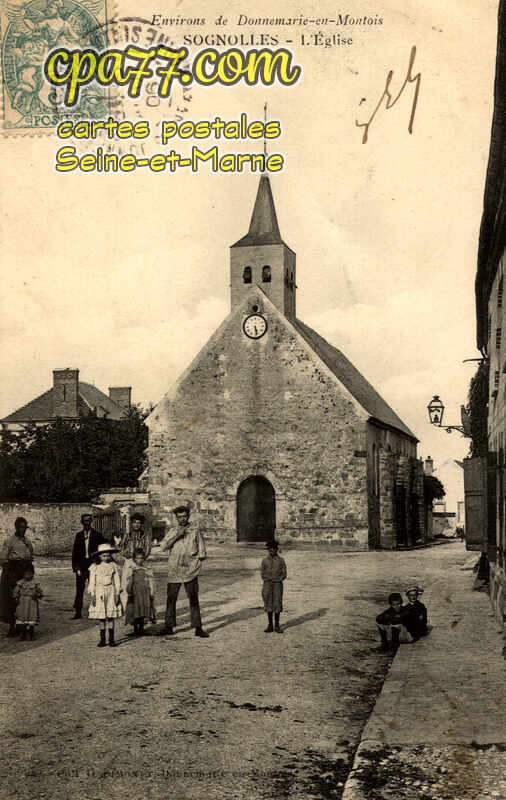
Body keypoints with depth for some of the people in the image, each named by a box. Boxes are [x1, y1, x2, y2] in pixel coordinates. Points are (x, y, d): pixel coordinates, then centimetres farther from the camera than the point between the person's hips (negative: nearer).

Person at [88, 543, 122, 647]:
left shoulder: (113, 566, 3)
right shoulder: (95, 567, 2)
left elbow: (117, 581, 4)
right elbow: (92, 582, 4)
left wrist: (117, 594, -2)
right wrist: (92, 595, -2)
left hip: (111, 592, 0)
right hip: (99, 593, 0)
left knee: (110, 617, 0)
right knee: (101, 617, 2)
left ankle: (111, 639, 5)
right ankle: (102, 640, 9)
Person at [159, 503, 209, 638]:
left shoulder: (195, 531, 5)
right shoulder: (172, 532, 11)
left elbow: (201, 552, 8)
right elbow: (163, 546, -4)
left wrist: (191, 559, -3)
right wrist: (177, 535, -12)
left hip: (190, 570, -2)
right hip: (173, 571, 2)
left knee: (194, 599, -2)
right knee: (171, 599, 3)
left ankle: (198, 628, 2)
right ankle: (169, 627, 11)